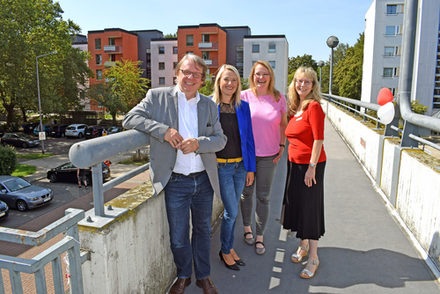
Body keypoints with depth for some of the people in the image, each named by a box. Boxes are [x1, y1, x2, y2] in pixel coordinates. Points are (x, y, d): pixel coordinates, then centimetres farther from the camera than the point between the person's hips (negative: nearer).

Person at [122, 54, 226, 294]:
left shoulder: (209, 105, 6)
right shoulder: (157, 97, -2)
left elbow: (220, 139, 4)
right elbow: (129, 119, -8)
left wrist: (198, 143, -17)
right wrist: (164, 130, -21)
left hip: (204, 180, 3)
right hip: (175, 182, -3)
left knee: (203, 230, 19)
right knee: (178, 236, 10)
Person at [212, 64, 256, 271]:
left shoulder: (243, 106, 5)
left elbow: (249, 138, 7)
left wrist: (250, 168, 6)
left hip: (240, 165, 4)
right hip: (221, 166, -4)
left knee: (231, 210, 15)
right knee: (232, 212, 0)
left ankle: (229, 247, 34)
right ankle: (225, 251, 24)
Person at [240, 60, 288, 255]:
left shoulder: (279, 98, 0)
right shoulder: (244, 96, -4)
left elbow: (283, 124, 11)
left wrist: (282, 146, 4)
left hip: (268, 155, 1)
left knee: (263, 197, 6)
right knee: (246, 193, 13)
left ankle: (260, 236, 21)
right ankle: (247, 228, 36)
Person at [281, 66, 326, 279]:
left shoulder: (314, 106, -13)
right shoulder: (295, 108, 10)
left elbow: (318, 139, -17)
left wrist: (312, 166, -19)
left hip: (311, 165, -7)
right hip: (294, 163, 8)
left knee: (310, 208, 1)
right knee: (296, 204, 15)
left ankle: (313, 257, 17)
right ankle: (303, 245, 36)